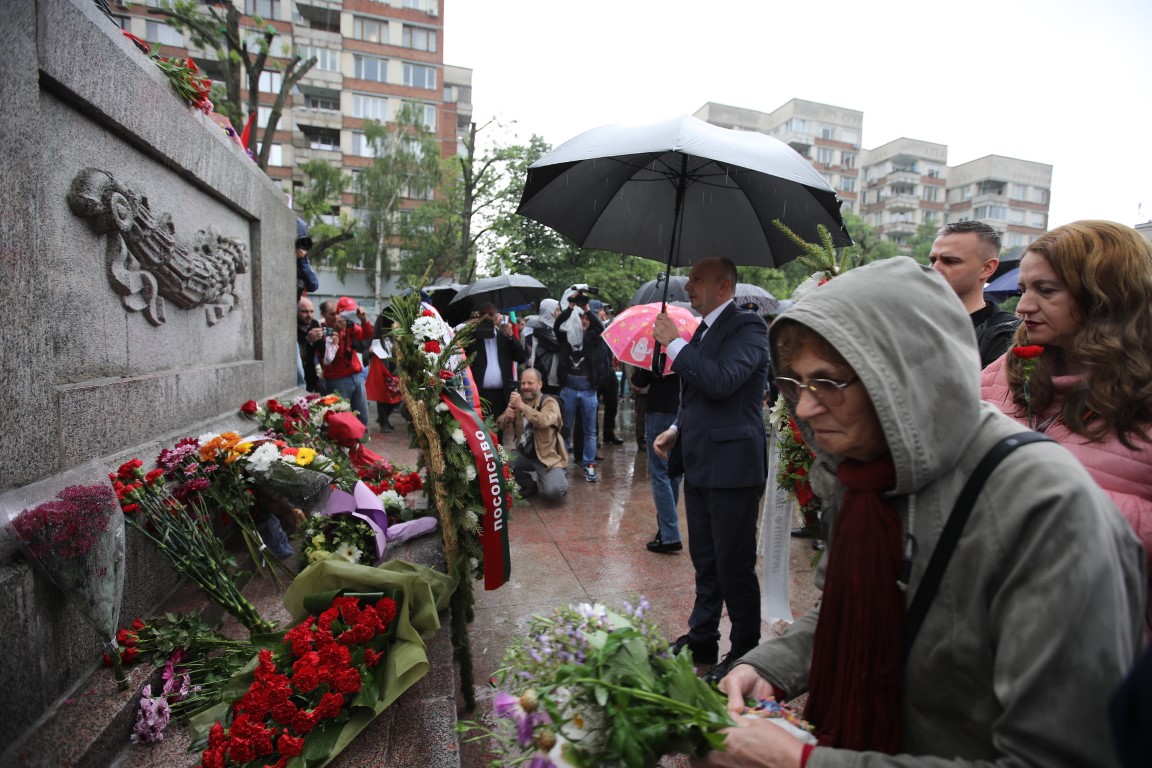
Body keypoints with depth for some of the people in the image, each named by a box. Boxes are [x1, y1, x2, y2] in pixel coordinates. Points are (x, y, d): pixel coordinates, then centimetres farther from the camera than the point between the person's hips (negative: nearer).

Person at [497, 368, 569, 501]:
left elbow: (544, 421, -33)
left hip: (547, 456, -6)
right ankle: (530, 484, 9)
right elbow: (499, 424, 1)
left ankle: (560, 476, 12)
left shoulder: (549, 402, -12)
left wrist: (522, 406, -38)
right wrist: (507, 416, -22)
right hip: (524, 453, 6)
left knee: (553, 490, -27)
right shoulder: (518, 401, 6)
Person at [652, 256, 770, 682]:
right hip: (700, 465, 9)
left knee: (735, 567, 4)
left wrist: (674, 343, -19)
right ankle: (701, 640, 36)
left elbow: (722, 381, -28)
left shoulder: (747, 327, -12)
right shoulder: (705, 329, 14)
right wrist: (676, 430, 10)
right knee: (706, 563, 20)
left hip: (732, 466, -9)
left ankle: (745, 653, 23)